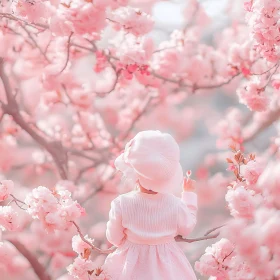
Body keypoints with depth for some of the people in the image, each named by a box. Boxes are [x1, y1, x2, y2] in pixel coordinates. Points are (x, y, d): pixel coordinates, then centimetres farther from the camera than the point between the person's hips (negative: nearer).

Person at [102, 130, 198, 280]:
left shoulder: (121, 204, -27)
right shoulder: (176, 205, -26)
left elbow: (114, 238, -10)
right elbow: (187, 228, -2)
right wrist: (189, 194, 7)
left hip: (133, 266, 0)